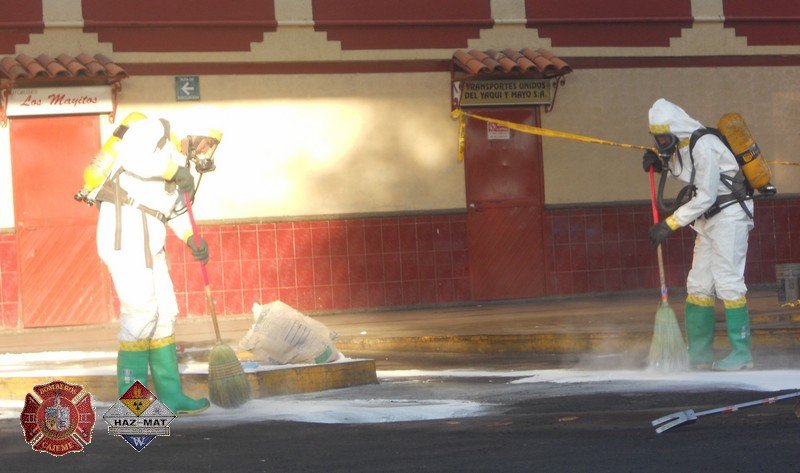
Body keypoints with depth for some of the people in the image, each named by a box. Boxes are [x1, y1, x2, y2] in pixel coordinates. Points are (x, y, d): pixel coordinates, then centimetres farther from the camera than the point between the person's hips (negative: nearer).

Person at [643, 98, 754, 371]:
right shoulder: (679, 147, 5)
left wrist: (670, 224, -21)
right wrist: (660, 164, 4)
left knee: (728, 282, -12)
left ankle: (741, 353, -10)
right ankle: (700, 354, 12)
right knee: (699, 285, 8)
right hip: (707, 221, 10)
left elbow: (706, 197, -22)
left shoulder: (704, 147, -22)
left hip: (730, 215, -10)